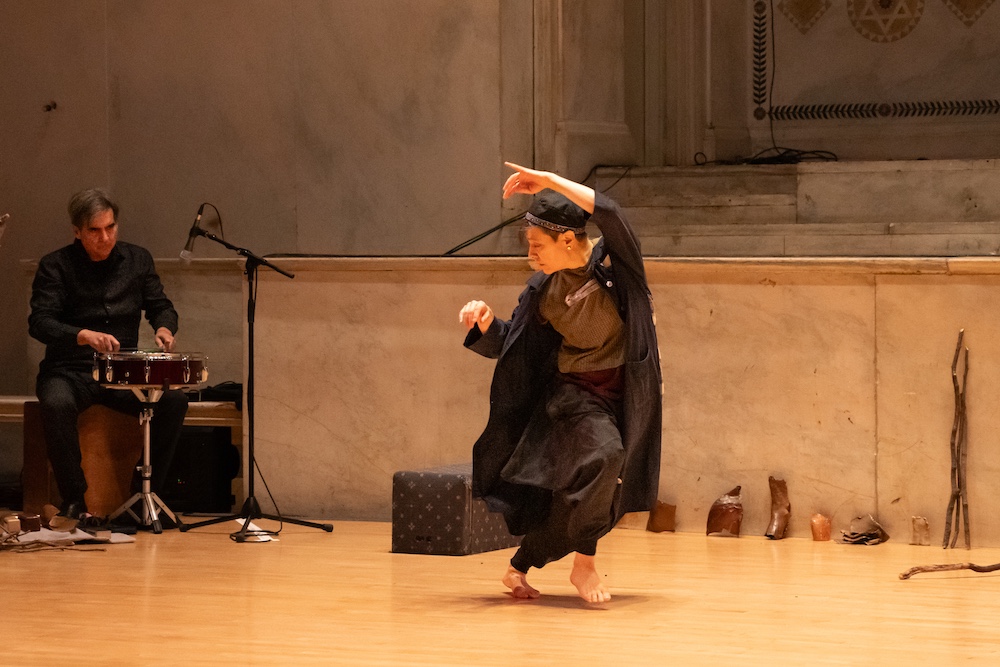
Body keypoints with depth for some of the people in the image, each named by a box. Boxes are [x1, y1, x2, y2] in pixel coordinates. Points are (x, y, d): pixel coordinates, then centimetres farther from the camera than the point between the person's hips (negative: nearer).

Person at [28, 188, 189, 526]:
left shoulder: (137, 259, 9)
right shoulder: (56, 266, -4)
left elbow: (160, 305, 15)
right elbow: (39, 322, -15)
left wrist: (164, 327, -11)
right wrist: (83, 335, -35)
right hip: (69, 371, -3)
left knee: (174, 399, -23)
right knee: (57, 404, -37)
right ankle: (74, 501, -26)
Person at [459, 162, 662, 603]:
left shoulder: (615, 260, -11)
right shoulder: (543, 288, -2)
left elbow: (609, 214, -32)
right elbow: (510, 343, 7)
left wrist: (549, 181, -34)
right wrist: (485, 324, -14)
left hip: (624, 396, 0)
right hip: (573, 394, 0)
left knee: (572, 496, 7)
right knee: (603, 453, -32)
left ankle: (520, 568, 31)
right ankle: (584, 564, -17)